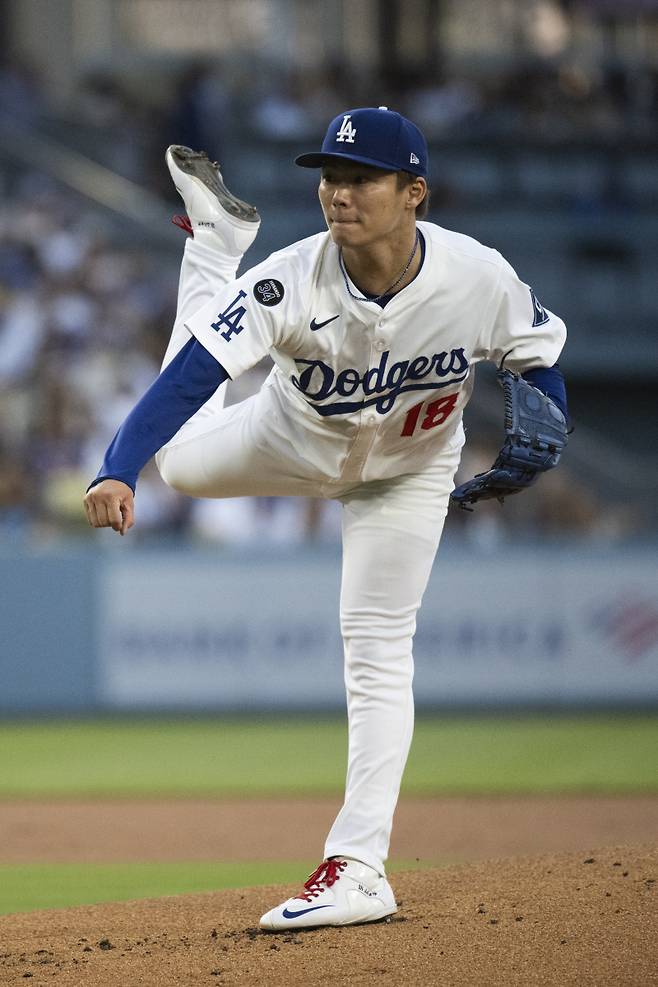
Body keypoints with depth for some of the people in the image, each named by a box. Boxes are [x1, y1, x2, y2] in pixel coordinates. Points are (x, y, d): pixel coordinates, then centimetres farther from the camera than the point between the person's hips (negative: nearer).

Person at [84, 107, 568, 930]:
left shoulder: (479, 279, -35)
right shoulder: (291, 283, -38)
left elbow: (541, 358, -16)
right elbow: (188, 376, -45)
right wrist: (117, 473, -60)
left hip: (408, 469, -1)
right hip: (297, 439, 1)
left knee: (377, 653, -8)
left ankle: (358, 869, -6)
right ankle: (218, 236, 37)